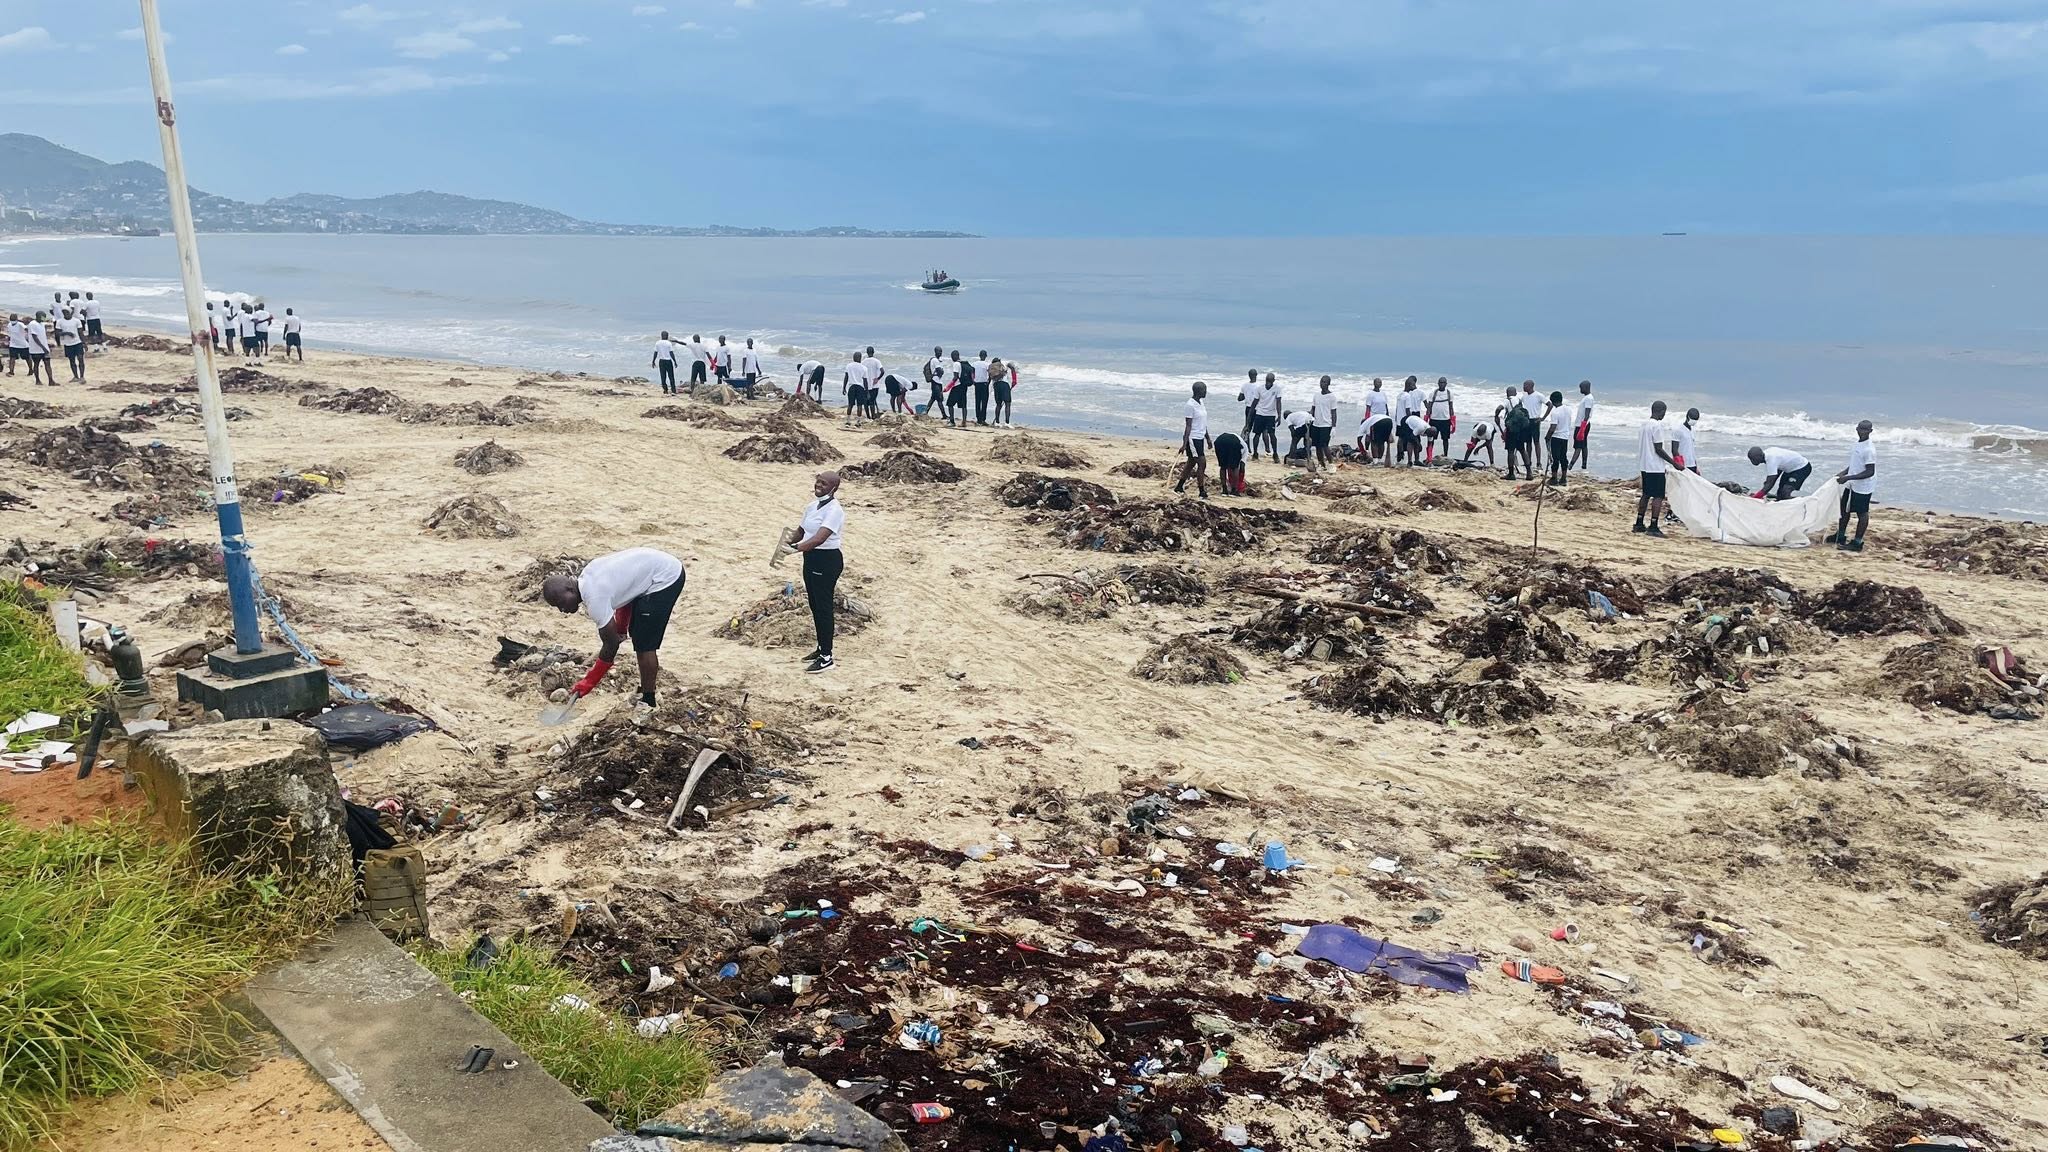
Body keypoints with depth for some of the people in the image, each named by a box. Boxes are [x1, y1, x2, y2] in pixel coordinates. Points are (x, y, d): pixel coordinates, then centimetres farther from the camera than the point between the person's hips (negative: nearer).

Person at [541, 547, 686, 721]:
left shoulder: (595, 597, -23)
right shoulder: (586, 577, 1)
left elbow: (611, 645, -16)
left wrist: (589, 682, -6)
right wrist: (621, 629, 15)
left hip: (665, 578, -10)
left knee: (644, 644, -5)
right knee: (636, 634, 17)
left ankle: (648, 702, 7)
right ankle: (645, 689, 30)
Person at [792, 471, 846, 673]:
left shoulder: (834, 511, -19)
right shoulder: (811, 507, 9)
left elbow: (819, 538, -30)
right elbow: (800, 532, 18)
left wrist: (795, 549, -38)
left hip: (827, 560, -9)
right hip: (811, 558, 9)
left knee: (823, 607, -4)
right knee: (814, 605, 17)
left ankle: (826, 657, 2)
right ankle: (821, 647, 32)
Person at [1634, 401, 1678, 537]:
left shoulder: (1644, 424, 11)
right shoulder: (1657, 425, -16)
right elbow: (1658, 449, -19)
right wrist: (1674, 463, -13)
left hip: (1644, 465, 9)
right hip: (1656, 467, -9)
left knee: (1646, 494, 15)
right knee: (1658, 496, -5)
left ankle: (1639, 524, 18)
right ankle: (1653, 527, -8)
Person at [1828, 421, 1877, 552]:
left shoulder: (1869, 449, -22)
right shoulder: (1858, 444, 6)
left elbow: (1870, 472, -24)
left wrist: (1848, 477, -27)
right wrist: (1843, 472, 7)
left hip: (1862, 487, -9)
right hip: (1851, 485, 9)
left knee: (1862, 513, 1)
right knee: (1844, 509, 19)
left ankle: (1857, 543, 8)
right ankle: (1840, 536, 34)